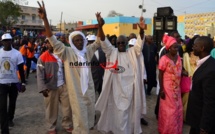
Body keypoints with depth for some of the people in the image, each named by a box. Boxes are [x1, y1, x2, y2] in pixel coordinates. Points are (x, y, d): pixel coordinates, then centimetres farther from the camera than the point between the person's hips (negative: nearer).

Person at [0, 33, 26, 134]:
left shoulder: (17, 53, -6)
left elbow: (21, 69, -2)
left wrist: (23, 83, -3)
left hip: (14, 82, 1)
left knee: (12, 104, 17)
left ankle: (10, 119, 43)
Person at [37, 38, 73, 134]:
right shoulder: (43, 58, -6)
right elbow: (40, 74, -10)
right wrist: (42, 88, -17)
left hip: (63, 85, 4)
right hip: (51, 87, -4)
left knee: (67, 106, 8)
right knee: (51, 108, 8)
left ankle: (67, 124, 27)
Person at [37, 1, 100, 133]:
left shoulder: (87, 51, 4)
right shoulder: (67, 52, -9)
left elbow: (99, 42, 3)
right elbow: (53, 40, -17)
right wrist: (45, 19, -27)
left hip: (89, 89, 5)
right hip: (76, 91, -5)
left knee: (89, 115, 20)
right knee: (80, 118, 5)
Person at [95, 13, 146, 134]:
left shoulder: (132, 52, 2)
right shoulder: (112, 52, 2)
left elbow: (139, 43, -13)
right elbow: (104, 42, -11)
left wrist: (142, 30, -32)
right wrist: (100, 26, -27)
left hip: (128, 87, 0)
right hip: (115, 86, 0)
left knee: (127, 109, 12)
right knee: (116, 109, 11)